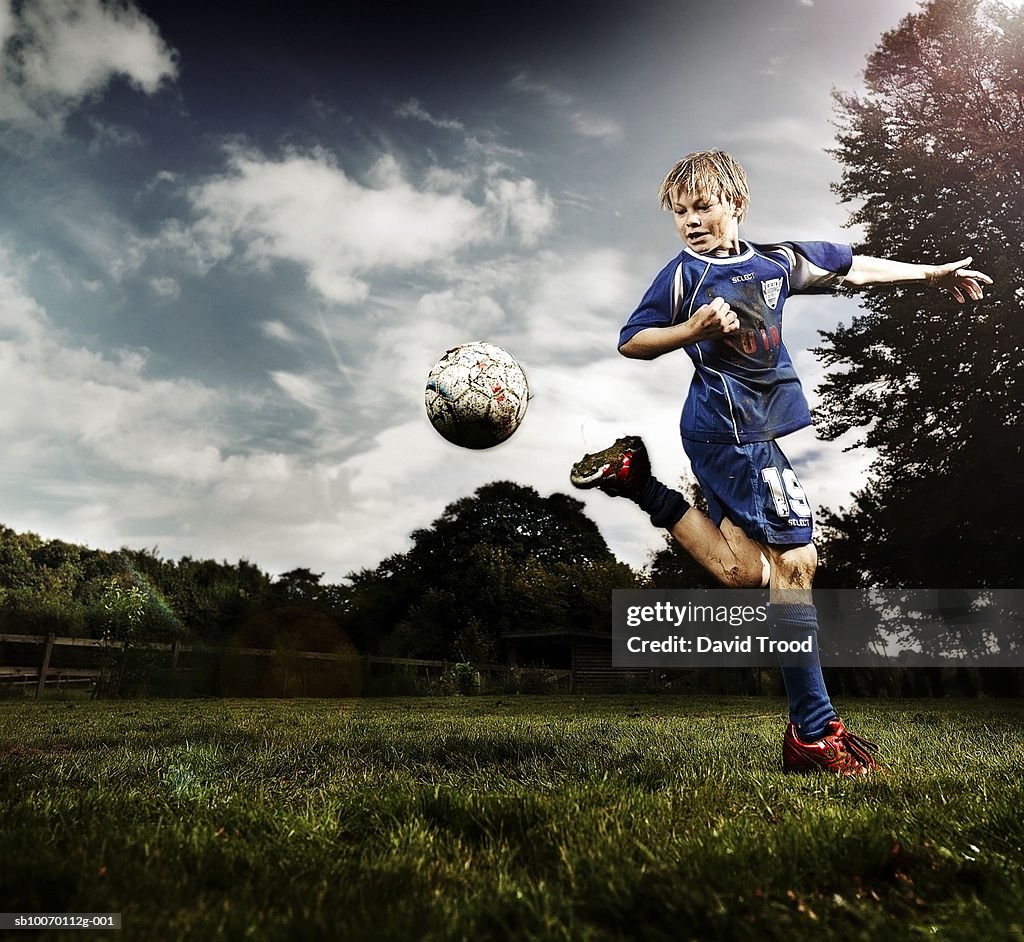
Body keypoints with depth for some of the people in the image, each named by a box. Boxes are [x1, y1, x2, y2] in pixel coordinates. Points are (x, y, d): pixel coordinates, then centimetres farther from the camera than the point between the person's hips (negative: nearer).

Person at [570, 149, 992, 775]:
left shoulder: (776, 262, 15)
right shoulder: (685, 272, -2)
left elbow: (855, 268, 26)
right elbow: (631, 342, -4)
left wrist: (931, 273, 28)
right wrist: (694, 330, -19)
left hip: (752, 428, 8)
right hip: (730, 424, -8)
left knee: (744, 571, 8)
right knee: (796, 560, -10)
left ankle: (640, 482, 14)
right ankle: (814, 732, -2)